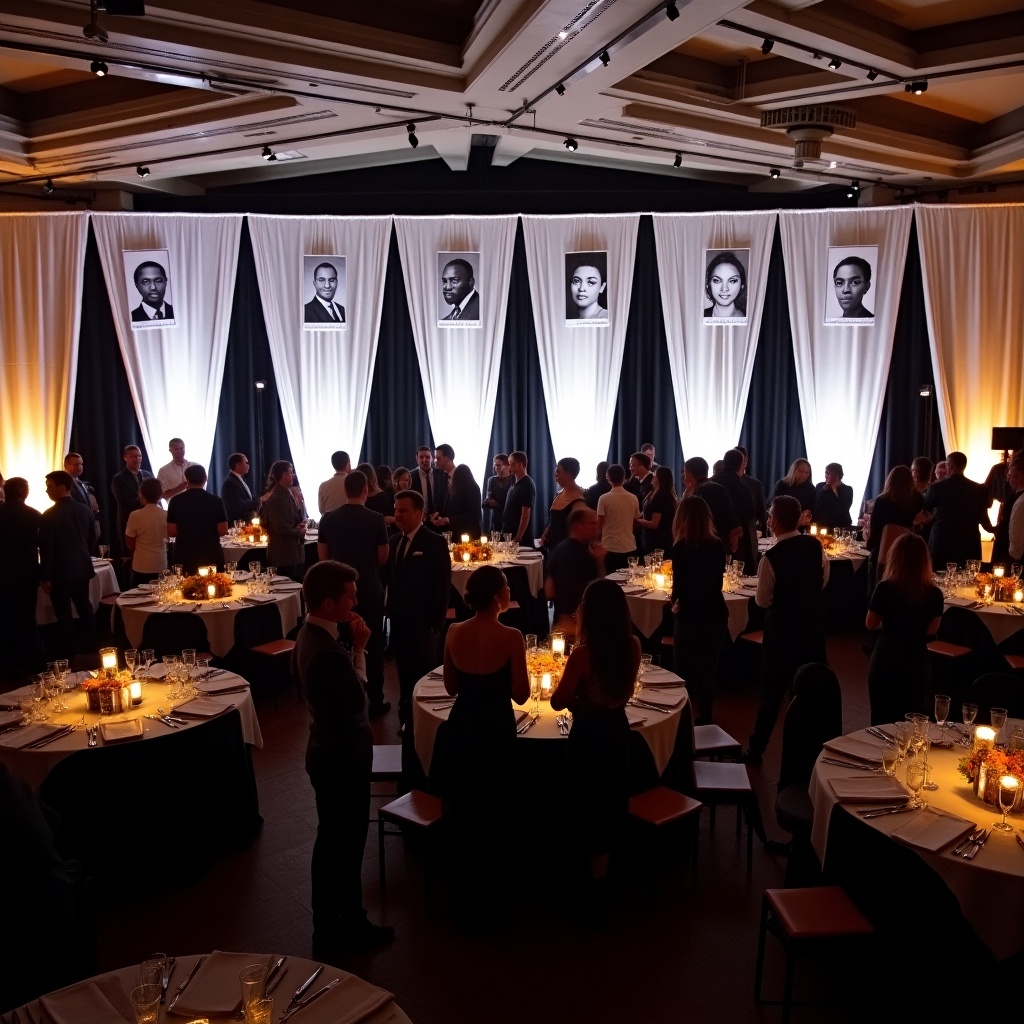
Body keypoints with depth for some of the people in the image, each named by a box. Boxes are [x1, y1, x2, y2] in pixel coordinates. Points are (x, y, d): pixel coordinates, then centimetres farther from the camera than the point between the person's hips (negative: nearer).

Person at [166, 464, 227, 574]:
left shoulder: (176, 501, -4)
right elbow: (222, 531, -6)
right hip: (211, 555, -1)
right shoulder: (216, 501, -6)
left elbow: (171, 532, -3)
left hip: (185, 555, 1)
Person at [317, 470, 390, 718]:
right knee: (373, 646, 9)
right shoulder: (376, 519, -12)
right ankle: (375, 701, 15)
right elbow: (383, 559, -6)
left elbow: (323, 557, 2)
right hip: (370, 590, -2)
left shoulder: (328, 518, -4)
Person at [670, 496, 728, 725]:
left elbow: (678, 584, -12)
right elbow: (717, 580, 9)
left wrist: (676, 602, 8)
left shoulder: (681, 547, -15)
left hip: (690, 614, -4)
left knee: (685, 669, 11)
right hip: (715, 613, 4)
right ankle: (705, 715, 25)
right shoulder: (718, 545, -1)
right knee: (709, 667, 16)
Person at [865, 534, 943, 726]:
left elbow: (871, 624, -4)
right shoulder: (934, 593, -10)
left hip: (885, 660, -2)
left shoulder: (885, 588, -16)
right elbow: (932, 629, 4)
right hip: (917, 662, 2)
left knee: (883, 720, 13)